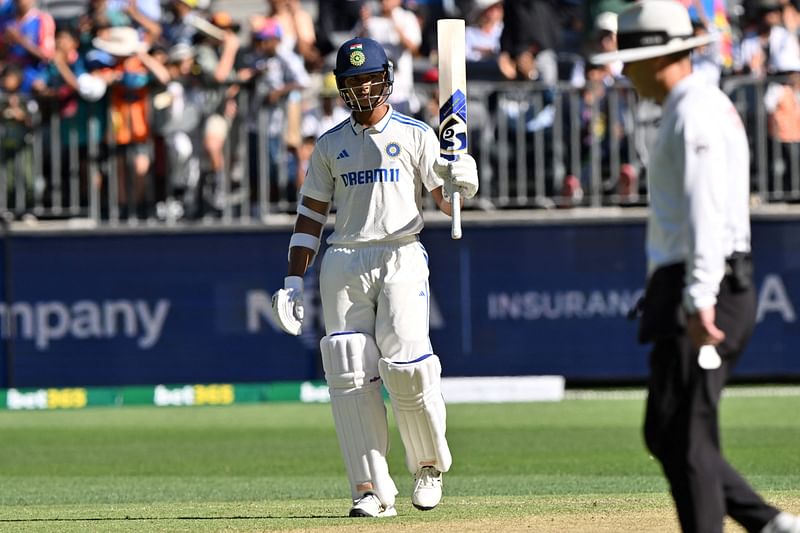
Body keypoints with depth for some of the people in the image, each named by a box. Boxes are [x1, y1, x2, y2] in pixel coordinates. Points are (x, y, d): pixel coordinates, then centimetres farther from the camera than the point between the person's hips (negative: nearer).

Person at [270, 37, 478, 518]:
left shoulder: (415, 135, 6)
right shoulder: (330, 145, 14)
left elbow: (446, 202, 3)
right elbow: (312, 212, 15)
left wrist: (460, 183, -21)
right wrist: (294, 280, 7)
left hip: (401, 258, -3)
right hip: (343, 264, 3)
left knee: (407, 366, -17)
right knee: (350, 377, -7)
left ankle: (431, 464, 7)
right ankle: (373, 489, -8)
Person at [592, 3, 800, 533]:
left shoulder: (695, 111, -13)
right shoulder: (704, 106, 20)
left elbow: (705, 212, -23)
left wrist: (699, 304, -29)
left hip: (704, 291, -11)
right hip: (711, 291, 11)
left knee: (683, 435, -7)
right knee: (667, 434, 12)